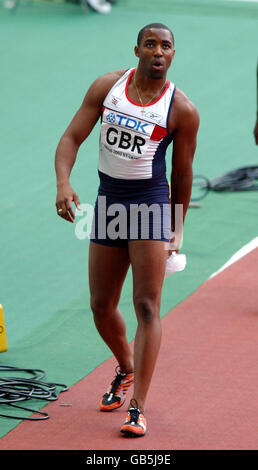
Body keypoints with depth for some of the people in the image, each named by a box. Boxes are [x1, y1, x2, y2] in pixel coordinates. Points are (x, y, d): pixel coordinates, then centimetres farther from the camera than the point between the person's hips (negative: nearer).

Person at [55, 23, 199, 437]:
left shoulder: (183, 110, -7)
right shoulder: (107, 87, 1)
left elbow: (182, 174, 2)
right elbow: (72, 138, -1)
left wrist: (175, 231, 8)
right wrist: (63, 184, -19)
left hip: (151, 201, -4)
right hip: (108, 199, 4)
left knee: (147, 308, -11)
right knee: (101, 307, 13)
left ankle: (138, 408, -9)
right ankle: (126, 370, 42)